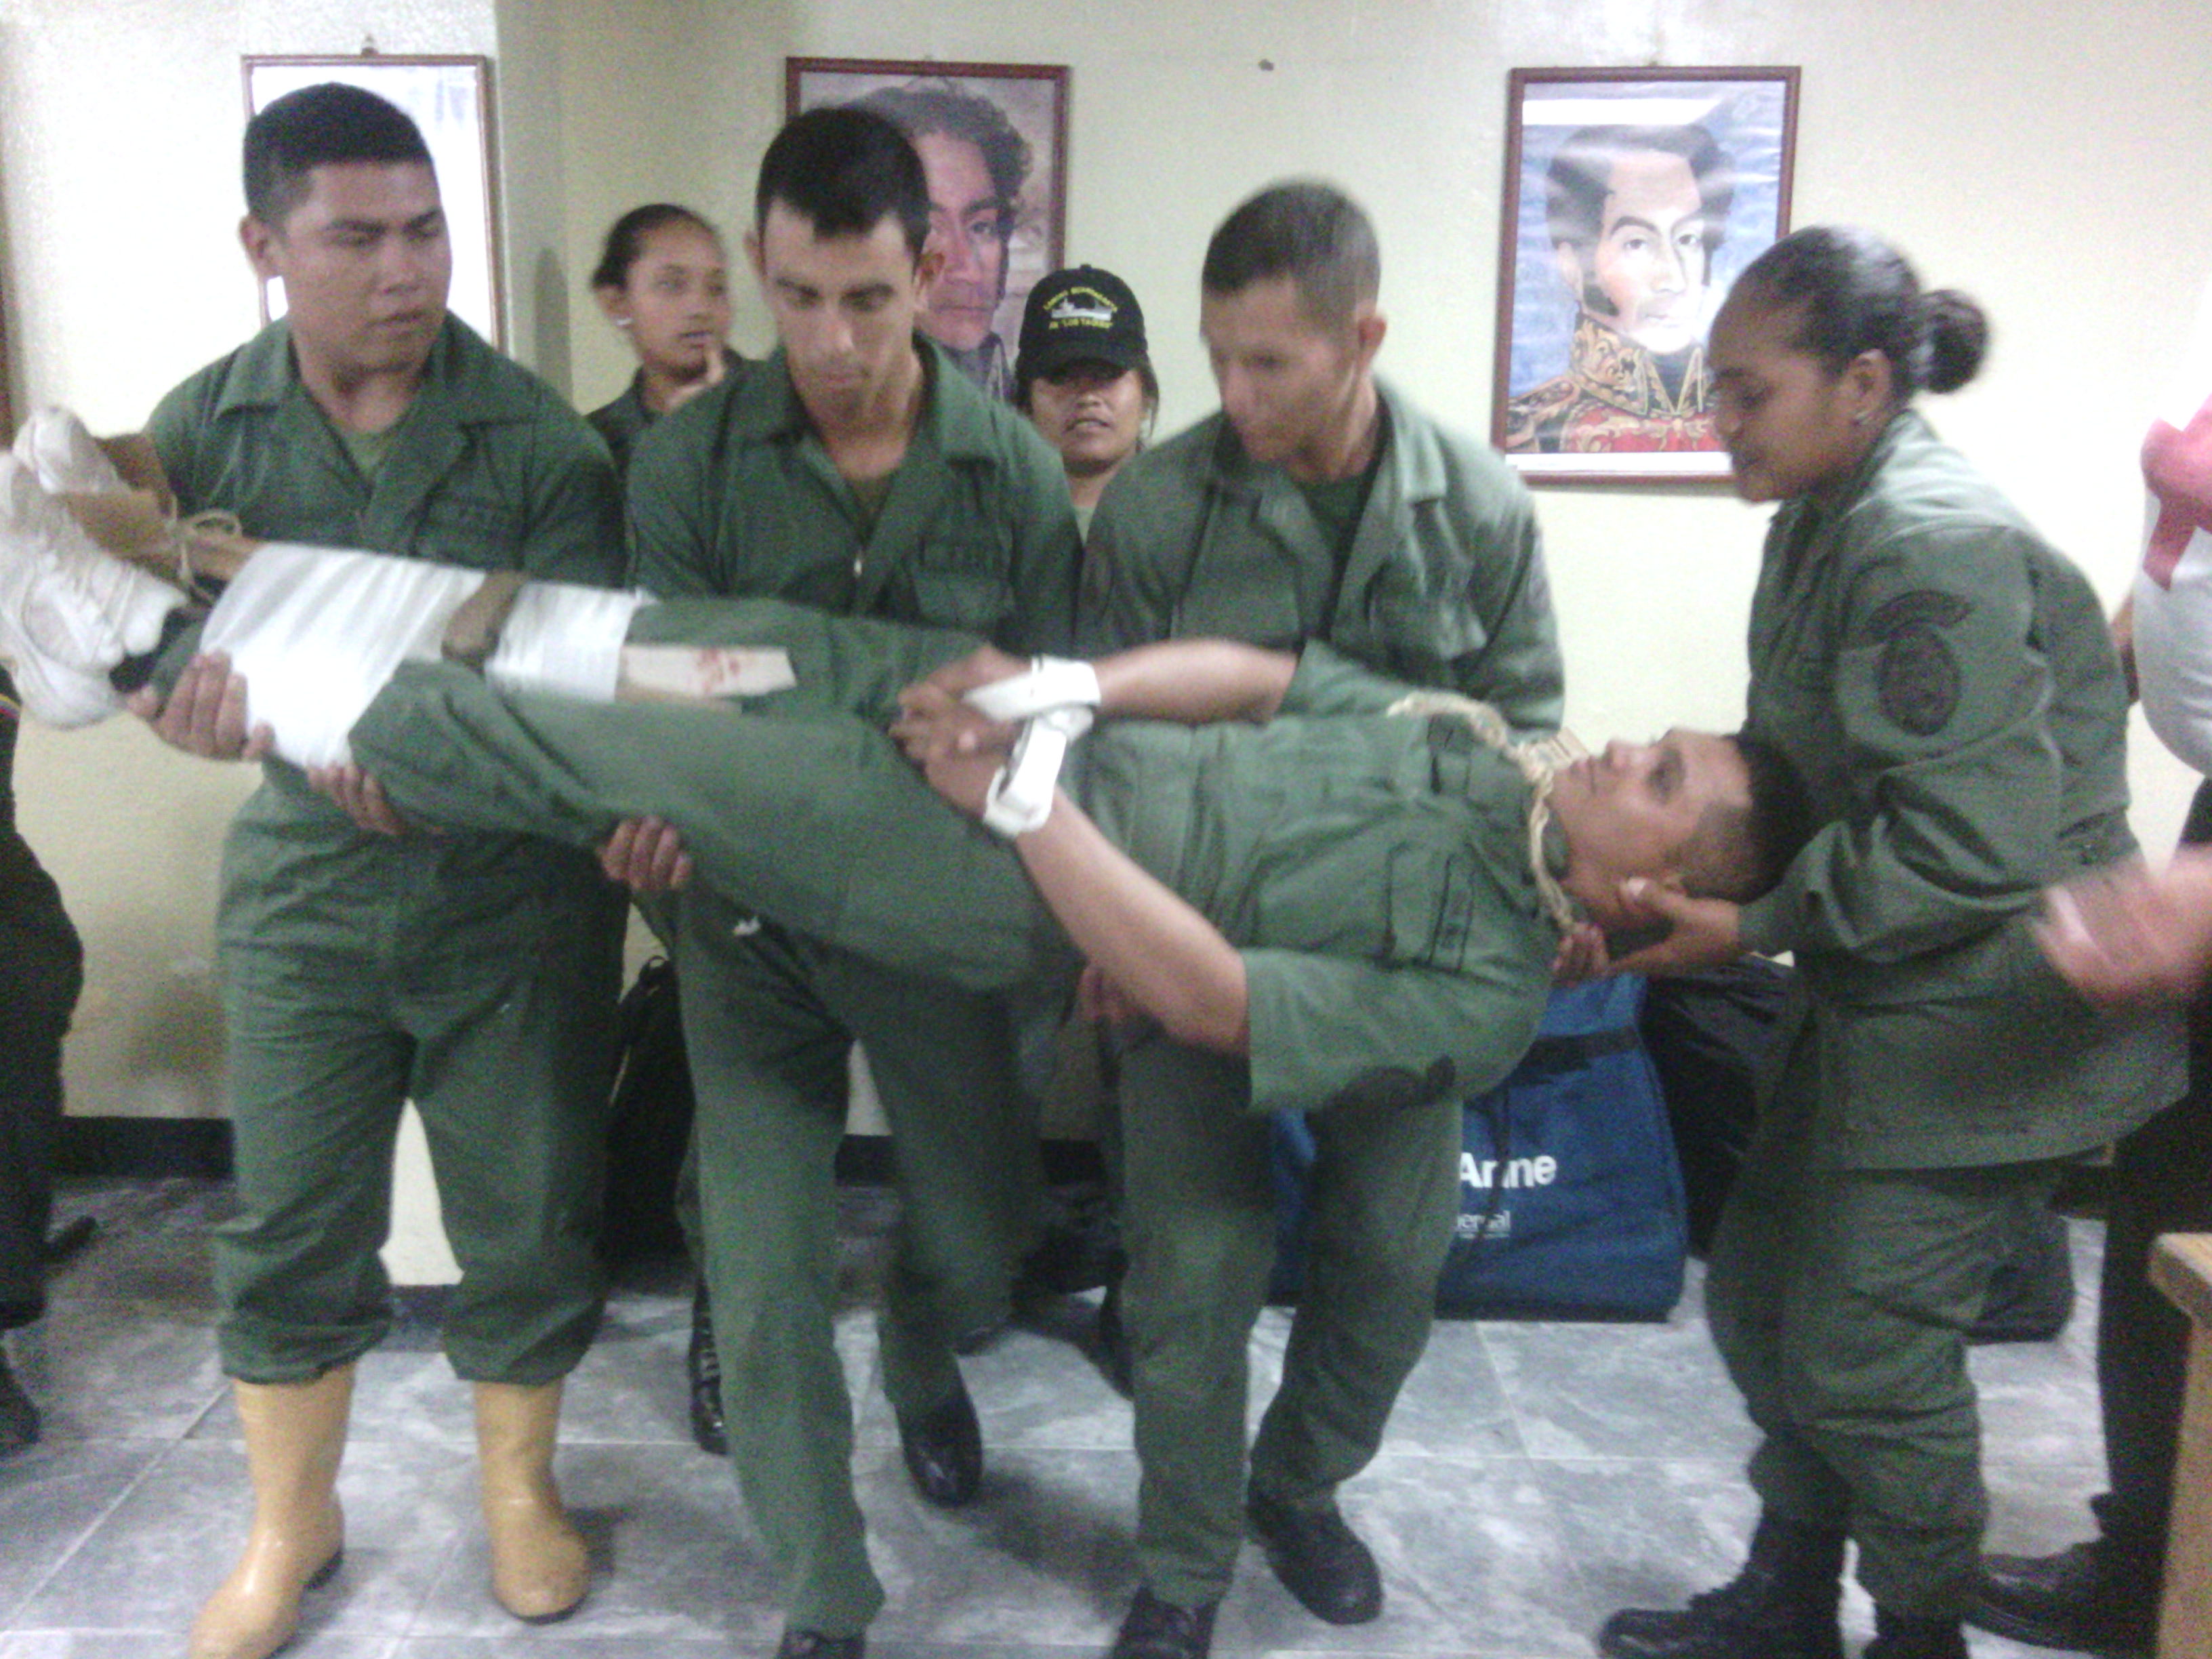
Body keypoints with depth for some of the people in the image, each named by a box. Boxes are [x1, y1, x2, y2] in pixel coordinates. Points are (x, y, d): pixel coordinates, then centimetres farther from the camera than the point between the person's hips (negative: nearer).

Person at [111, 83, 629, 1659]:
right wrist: (190, 687, -26)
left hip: (515, 885, -1)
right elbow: (142, 639, -1)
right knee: (289, 1229, 12)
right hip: (306, 879, 2)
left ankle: (520, 1480, 36)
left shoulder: (539, 438, -8)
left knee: (529, 1216, 10)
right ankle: (292, 1524, 36)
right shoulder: (203, 430, 0)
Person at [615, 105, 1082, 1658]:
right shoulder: (688, 459, -9)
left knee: (985, 1233, 11)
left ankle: (922, 1365, 50)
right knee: (765, 1278, 1)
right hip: (751, 915, 0)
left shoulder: (1015, 470, -8)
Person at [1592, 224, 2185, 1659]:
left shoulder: (1935, 546, -22)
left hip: (1982, 1020, -9)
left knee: (1866, 1351, 1)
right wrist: (1661, 866, -1)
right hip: (1882, 999, 9)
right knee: (1765, 1295, 15)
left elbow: (1972, 849, -27)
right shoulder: (1827, 521, 6)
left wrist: (1755, 928, -20)